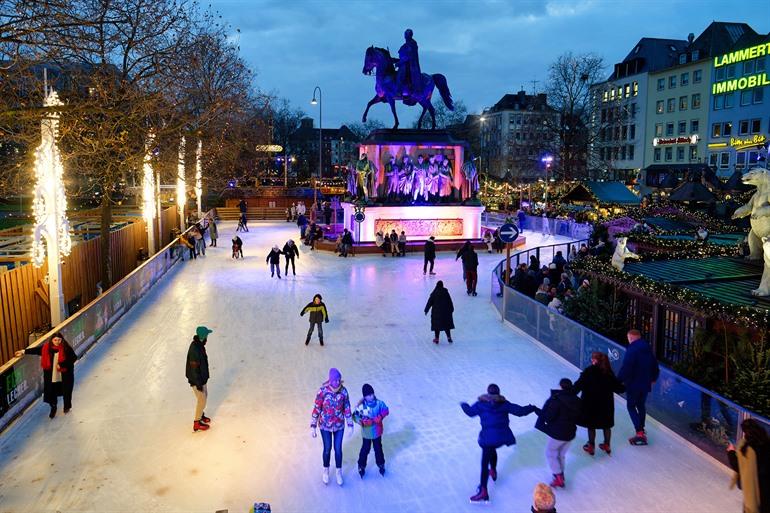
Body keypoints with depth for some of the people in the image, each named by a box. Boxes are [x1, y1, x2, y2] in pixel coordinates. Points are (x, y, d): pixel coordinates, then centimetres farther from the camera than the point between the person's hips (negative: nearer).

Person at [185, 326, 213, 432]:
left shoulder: (199, 344, -2)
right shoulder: (195, 350, -33)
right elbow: (194, 369, -27)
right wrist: (198, 384, -19)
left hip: (202, 377, 9)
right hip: (197, 380, -9)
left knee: (204, 396, 24)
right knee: (201, 401, 3)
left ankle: (200, 415, 44)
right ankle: (197, 424, 18)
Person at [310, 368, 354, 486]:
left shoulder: (343, 390, -14)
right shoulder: (322, 391, -22)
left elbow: (347, 408, -2)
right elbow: (316, 409, -13)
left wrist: (350, 425, 3)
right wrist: (313, 426, -12)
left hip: (339, 425, 2)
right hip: (325, 425, -2)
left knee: (338, 449, 11)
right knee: (327, 449, 12)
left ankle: (339, 472, 35)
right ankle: (326, 471, 39)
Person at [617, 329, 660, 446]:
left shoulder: (632, 349, -18)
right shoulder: (648, 349, 8)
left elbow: (626, 367, -24)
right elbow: (655, 365, 19)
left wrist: (619, 380, -14)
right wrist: (653, 378, 34)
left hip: (633, 383, -8)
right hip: (646, 383, 8)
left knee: (631, 406, 1)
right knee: (641, 405, 22)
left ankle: (639, 433, -11)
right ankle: (641, 429, 34)